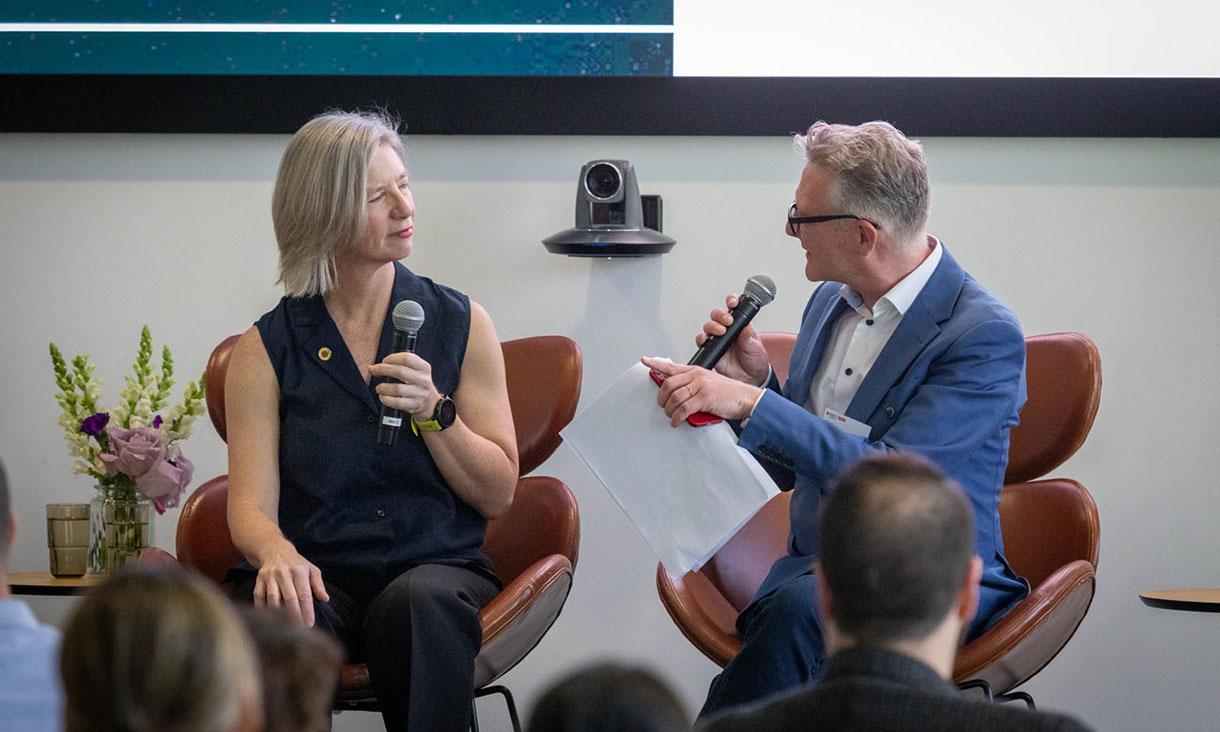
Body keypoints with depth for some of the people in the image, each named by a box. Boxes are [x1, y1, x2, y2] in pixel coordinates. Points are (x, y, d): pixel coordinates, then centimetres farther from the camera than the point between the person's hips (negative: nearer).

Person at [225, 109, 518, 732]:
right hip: (321, 575, -1)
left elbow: (498, 494, 10)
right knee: (274, 615, -37)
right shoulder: (266, 349, 8)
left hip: (439, 568, 1)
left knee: (420, 601, -36)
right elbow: (251, 503, -1)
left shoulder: (459, 324, 11)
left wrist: (433, 411, -7)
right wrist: (276, 552, -25)